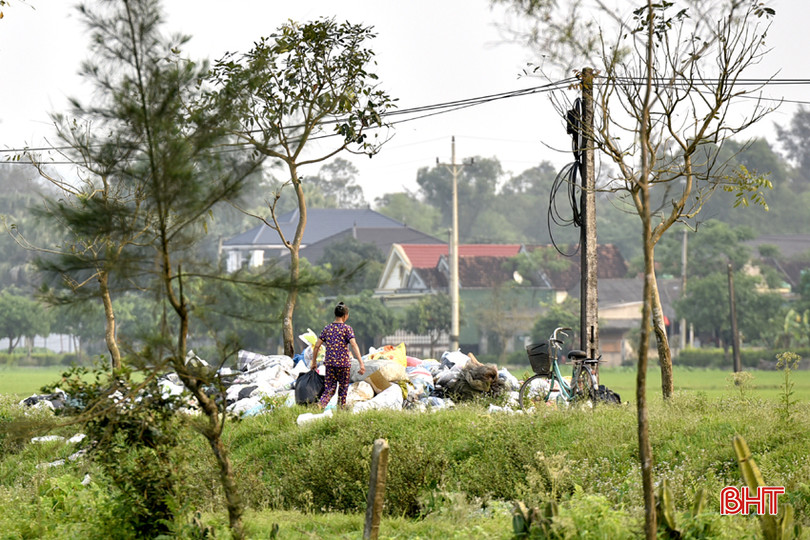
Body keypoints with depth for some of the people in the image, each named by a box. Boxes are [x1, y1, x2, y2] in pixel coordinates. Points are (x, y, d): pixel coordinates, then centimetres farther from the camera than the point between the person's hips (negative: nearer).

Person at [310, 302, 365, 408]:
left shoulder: (327, 328, 7)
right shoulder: (347, 328, -5)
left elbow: (316, 346, 6)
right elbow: (354, 345, -17)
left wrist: (314, 362, 17)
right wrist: (361, 363, -21)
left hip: (329, 363, 3)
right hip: (343, 363, -3)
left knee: (329, 389, 7)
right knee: (343, 388, 12)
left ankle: (321, 404, -18)